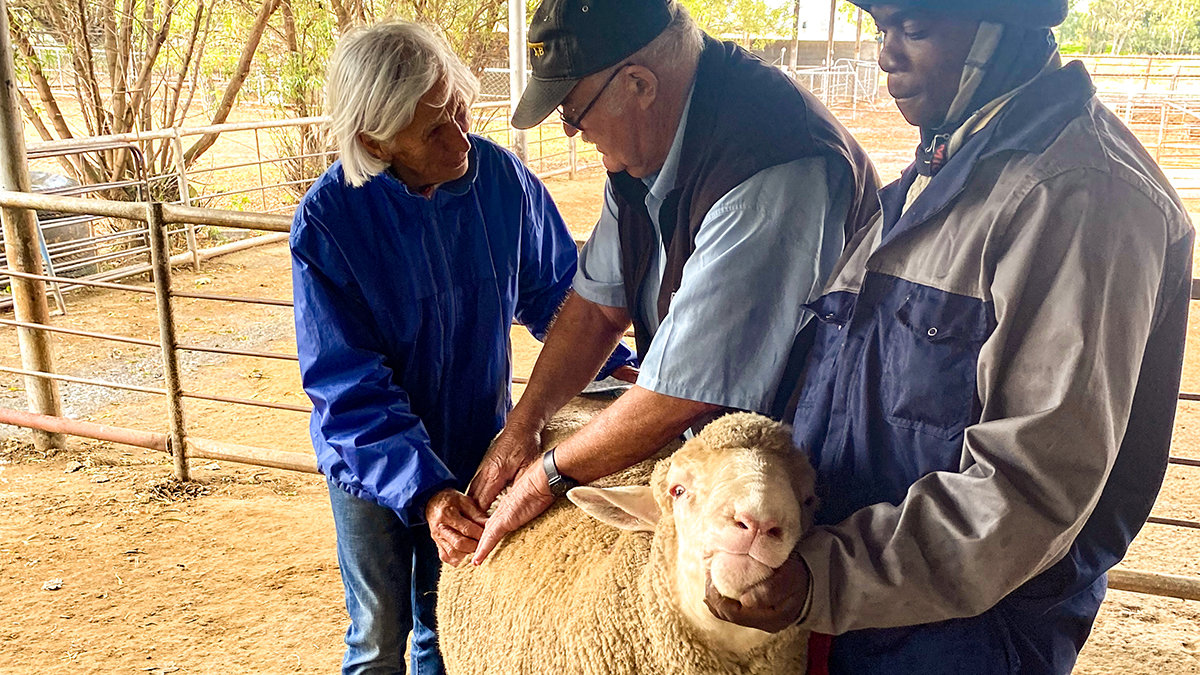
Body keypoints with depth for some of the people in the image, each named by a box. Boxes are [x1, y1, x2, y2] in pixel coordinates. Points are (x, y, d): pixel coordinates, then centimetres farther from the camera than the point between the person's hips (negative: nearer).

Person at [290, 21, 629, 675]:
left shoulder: (501, 176, -16)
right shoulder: (328, 218, -23)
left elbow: (554, 289, 0)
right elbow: (347, 385, -22)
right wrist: (421, 488, -32)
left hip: (477, 445, 2)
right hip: (373, 463, -2)